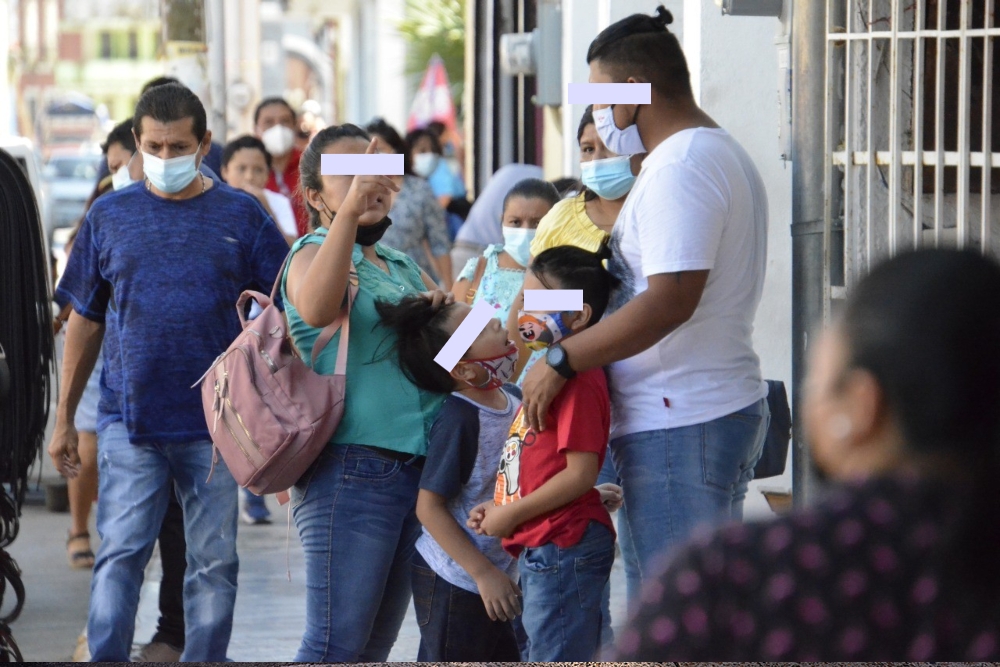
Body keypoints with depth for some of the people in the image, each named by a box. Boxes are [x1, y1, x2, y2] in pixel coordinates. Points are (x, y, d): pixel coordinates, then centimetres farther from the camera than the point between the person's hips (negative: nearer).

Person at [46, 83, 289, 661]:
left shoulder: (241, 216, 4)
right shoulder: (111, 216, 7)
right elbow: (86, 322, 12)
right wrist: (65, 418, 11)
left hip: (215, 424, 0)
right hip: (129, 419, 0)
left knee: (214, 564, 5)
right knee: (119, 555, -7)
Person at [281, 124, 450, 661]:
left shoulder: (403, 268, 20)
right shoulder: (314, 253, -3)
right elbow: (316, 309, -26)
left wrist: (443, 311, -1)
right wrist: (350, 207, -34)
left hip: (416, 469, 8)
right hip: (349, 468, -8)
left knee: (376, 644, 10)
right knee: (337, 644, -12)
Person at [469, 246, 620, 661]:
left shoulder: (578, 381, -17)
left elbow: (580, 474, -22)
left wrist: (511, 514, -15)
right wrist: (500, 508, 10)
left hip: (563, 547, -11)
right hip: (541, 547, 11)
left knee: (556, 657, -8)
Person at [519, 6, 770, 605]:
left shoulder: (679, 168, -15)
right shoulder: (724, 154, 19)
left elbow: (670, 302, -25)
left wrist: (560, 361, -19)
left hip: (680, 425, -11)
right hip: (726, 406, 11)